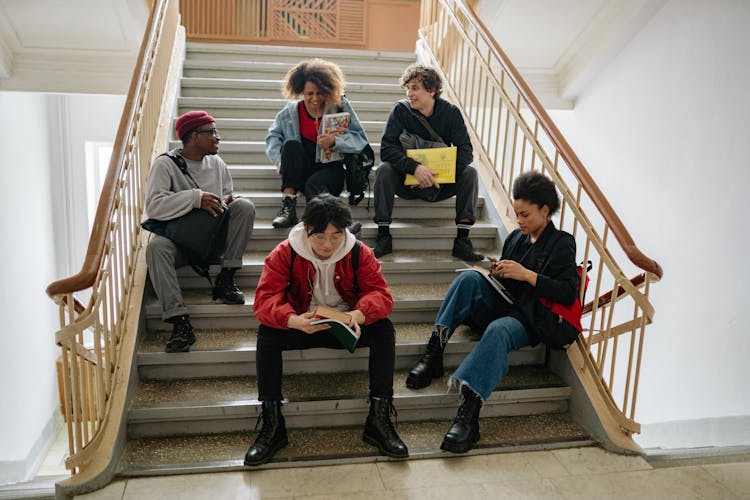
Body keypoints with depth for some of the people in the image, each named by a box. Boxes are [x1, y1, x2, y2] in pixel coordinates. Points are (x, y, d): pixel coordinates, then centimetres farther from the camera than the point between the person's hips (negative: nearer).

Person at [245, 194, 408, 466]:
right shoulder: (284, 253, -13)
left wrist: (359, 314, -39)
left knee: (384, 329, -26)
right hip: (302, 327, 0)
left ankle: (379, 420, -21)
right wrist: (293, 320, -44)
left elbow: (380, 293, -15)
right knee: (266, 333, -28)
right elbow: (265, 298, -21)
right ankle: (272, 424, -22)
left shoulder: (359, 253, -9)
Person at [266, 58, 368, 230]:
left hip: (331, 168, -3)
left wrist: (335, 141, -20)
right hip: (302, 170, 3)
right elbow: (273, 135, 10)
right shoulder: (291, 111, 9)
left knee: (314, 184, -33)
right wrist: (280, 160, -10)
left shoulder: (340, 106, 3)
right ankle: (288, 207, -34)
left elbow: (361, 139, -2)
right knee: (291, 144, -25)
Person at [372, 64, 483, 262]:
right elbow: (386, 148, -19)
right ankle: (383, 236, -25)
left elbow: (466, 151, -14)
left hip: (441, 182, 1)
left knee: (469, 173, -23)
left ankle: (462, 240, -24)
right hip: (407, 182, -1)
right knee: (384, 170, -27)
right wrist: (414, 168, -36)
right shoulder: (400, 110, -8)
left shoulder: (450, 112, -6)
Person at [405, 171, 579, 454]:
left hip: (528, 320, -6)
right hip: (498, 306, 6)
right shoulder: (516, 237, 20)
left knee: (498, 330, -40)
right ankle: (434, 352, -33)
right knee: (469, 278, -23)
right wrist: (498, 272, 4)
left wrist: (527, 274, -17)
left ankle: (469, 412, -52)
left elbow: (568, 293, -11)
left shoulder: (562, 244, 2)